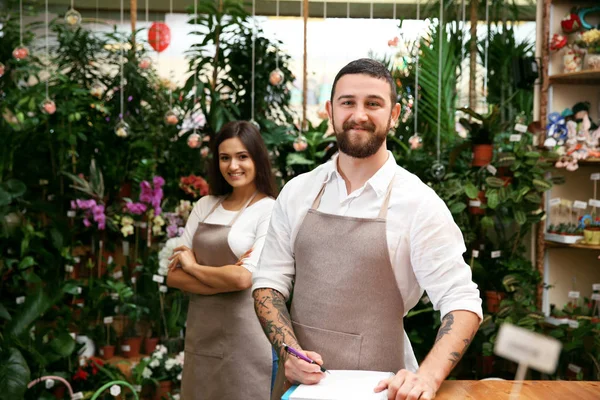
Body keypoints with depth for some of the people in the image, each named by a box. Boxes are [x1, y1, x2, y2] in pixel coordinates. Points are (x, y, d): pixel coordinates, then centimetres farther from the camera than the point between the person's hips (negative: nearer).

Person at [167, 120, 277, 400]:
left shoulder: (270, 210, -8)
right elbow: (174, 276, 3)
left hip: (244, 335, -5)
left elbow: (245, 278, -17)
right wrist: (226, 279, -12)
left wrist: (193, 266, -3)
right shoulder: (205, 206, 8)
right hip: (200, 333, 5)